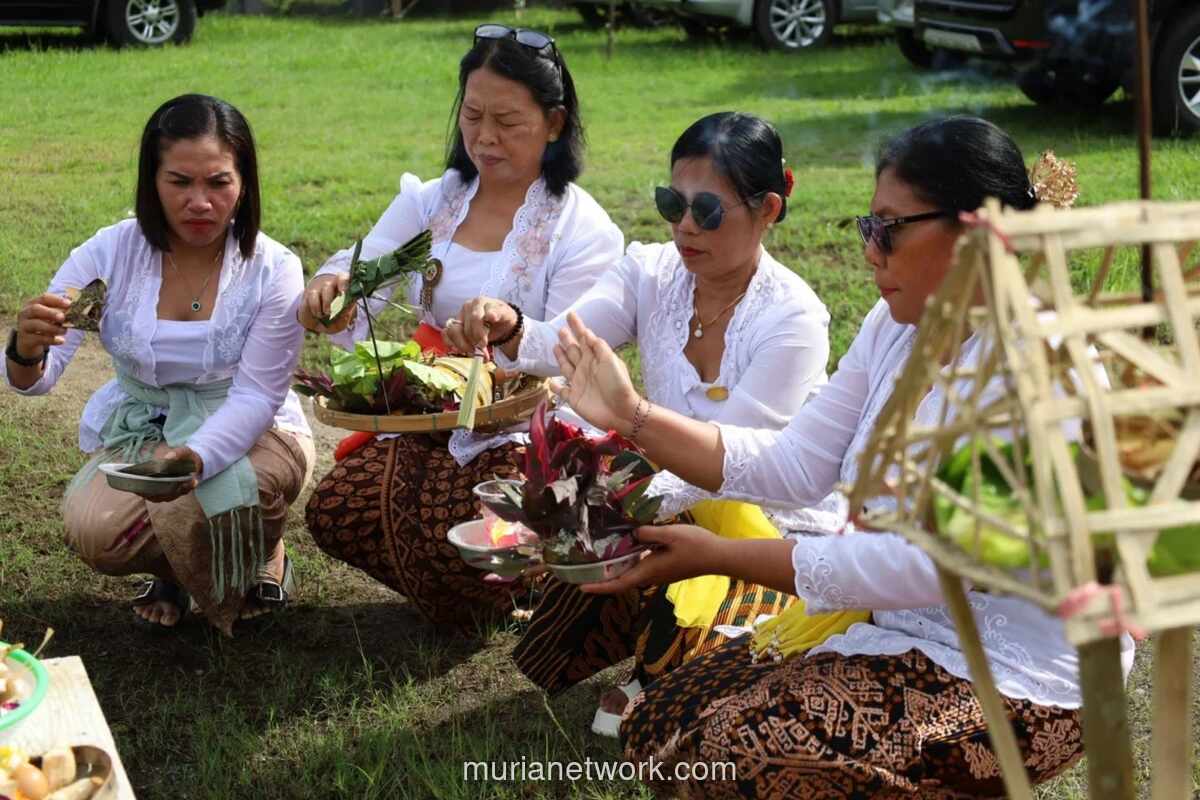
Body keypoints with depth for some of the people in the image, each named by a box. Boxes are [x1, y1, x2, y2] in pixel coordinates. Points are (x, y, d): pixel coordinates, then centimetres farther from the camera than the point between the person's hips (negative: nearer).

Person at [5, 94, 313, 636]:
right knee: (94, 533, -27)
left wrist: (196, 458, -41)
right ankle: (172, 567, 11)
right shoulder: (110, 254, -13)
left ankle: (262, 556, 4)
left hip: (250, 431, -1)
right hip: (139, 432, 2)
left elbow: (255, 396, -19)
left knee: (199, 503, -34)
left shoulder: (273, 270, -16)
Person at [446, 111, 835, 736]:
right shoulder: (651, 273, -5)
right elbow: (562, 344, -21)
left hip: (769, 529, -4)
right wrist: (508, 331, -45)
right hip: (672, 510, 4)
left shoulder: (793, 320, -20)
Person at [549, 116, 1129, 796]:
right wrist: (634, 415, -5)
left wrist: (718, 556, -22)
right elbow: (795, 464, 5)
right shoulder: (899, 326, 4)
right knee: (664, 725, -1)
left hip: (1018, 679, -8)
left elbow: (926, 561, -26)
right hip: (906, 633, 8)